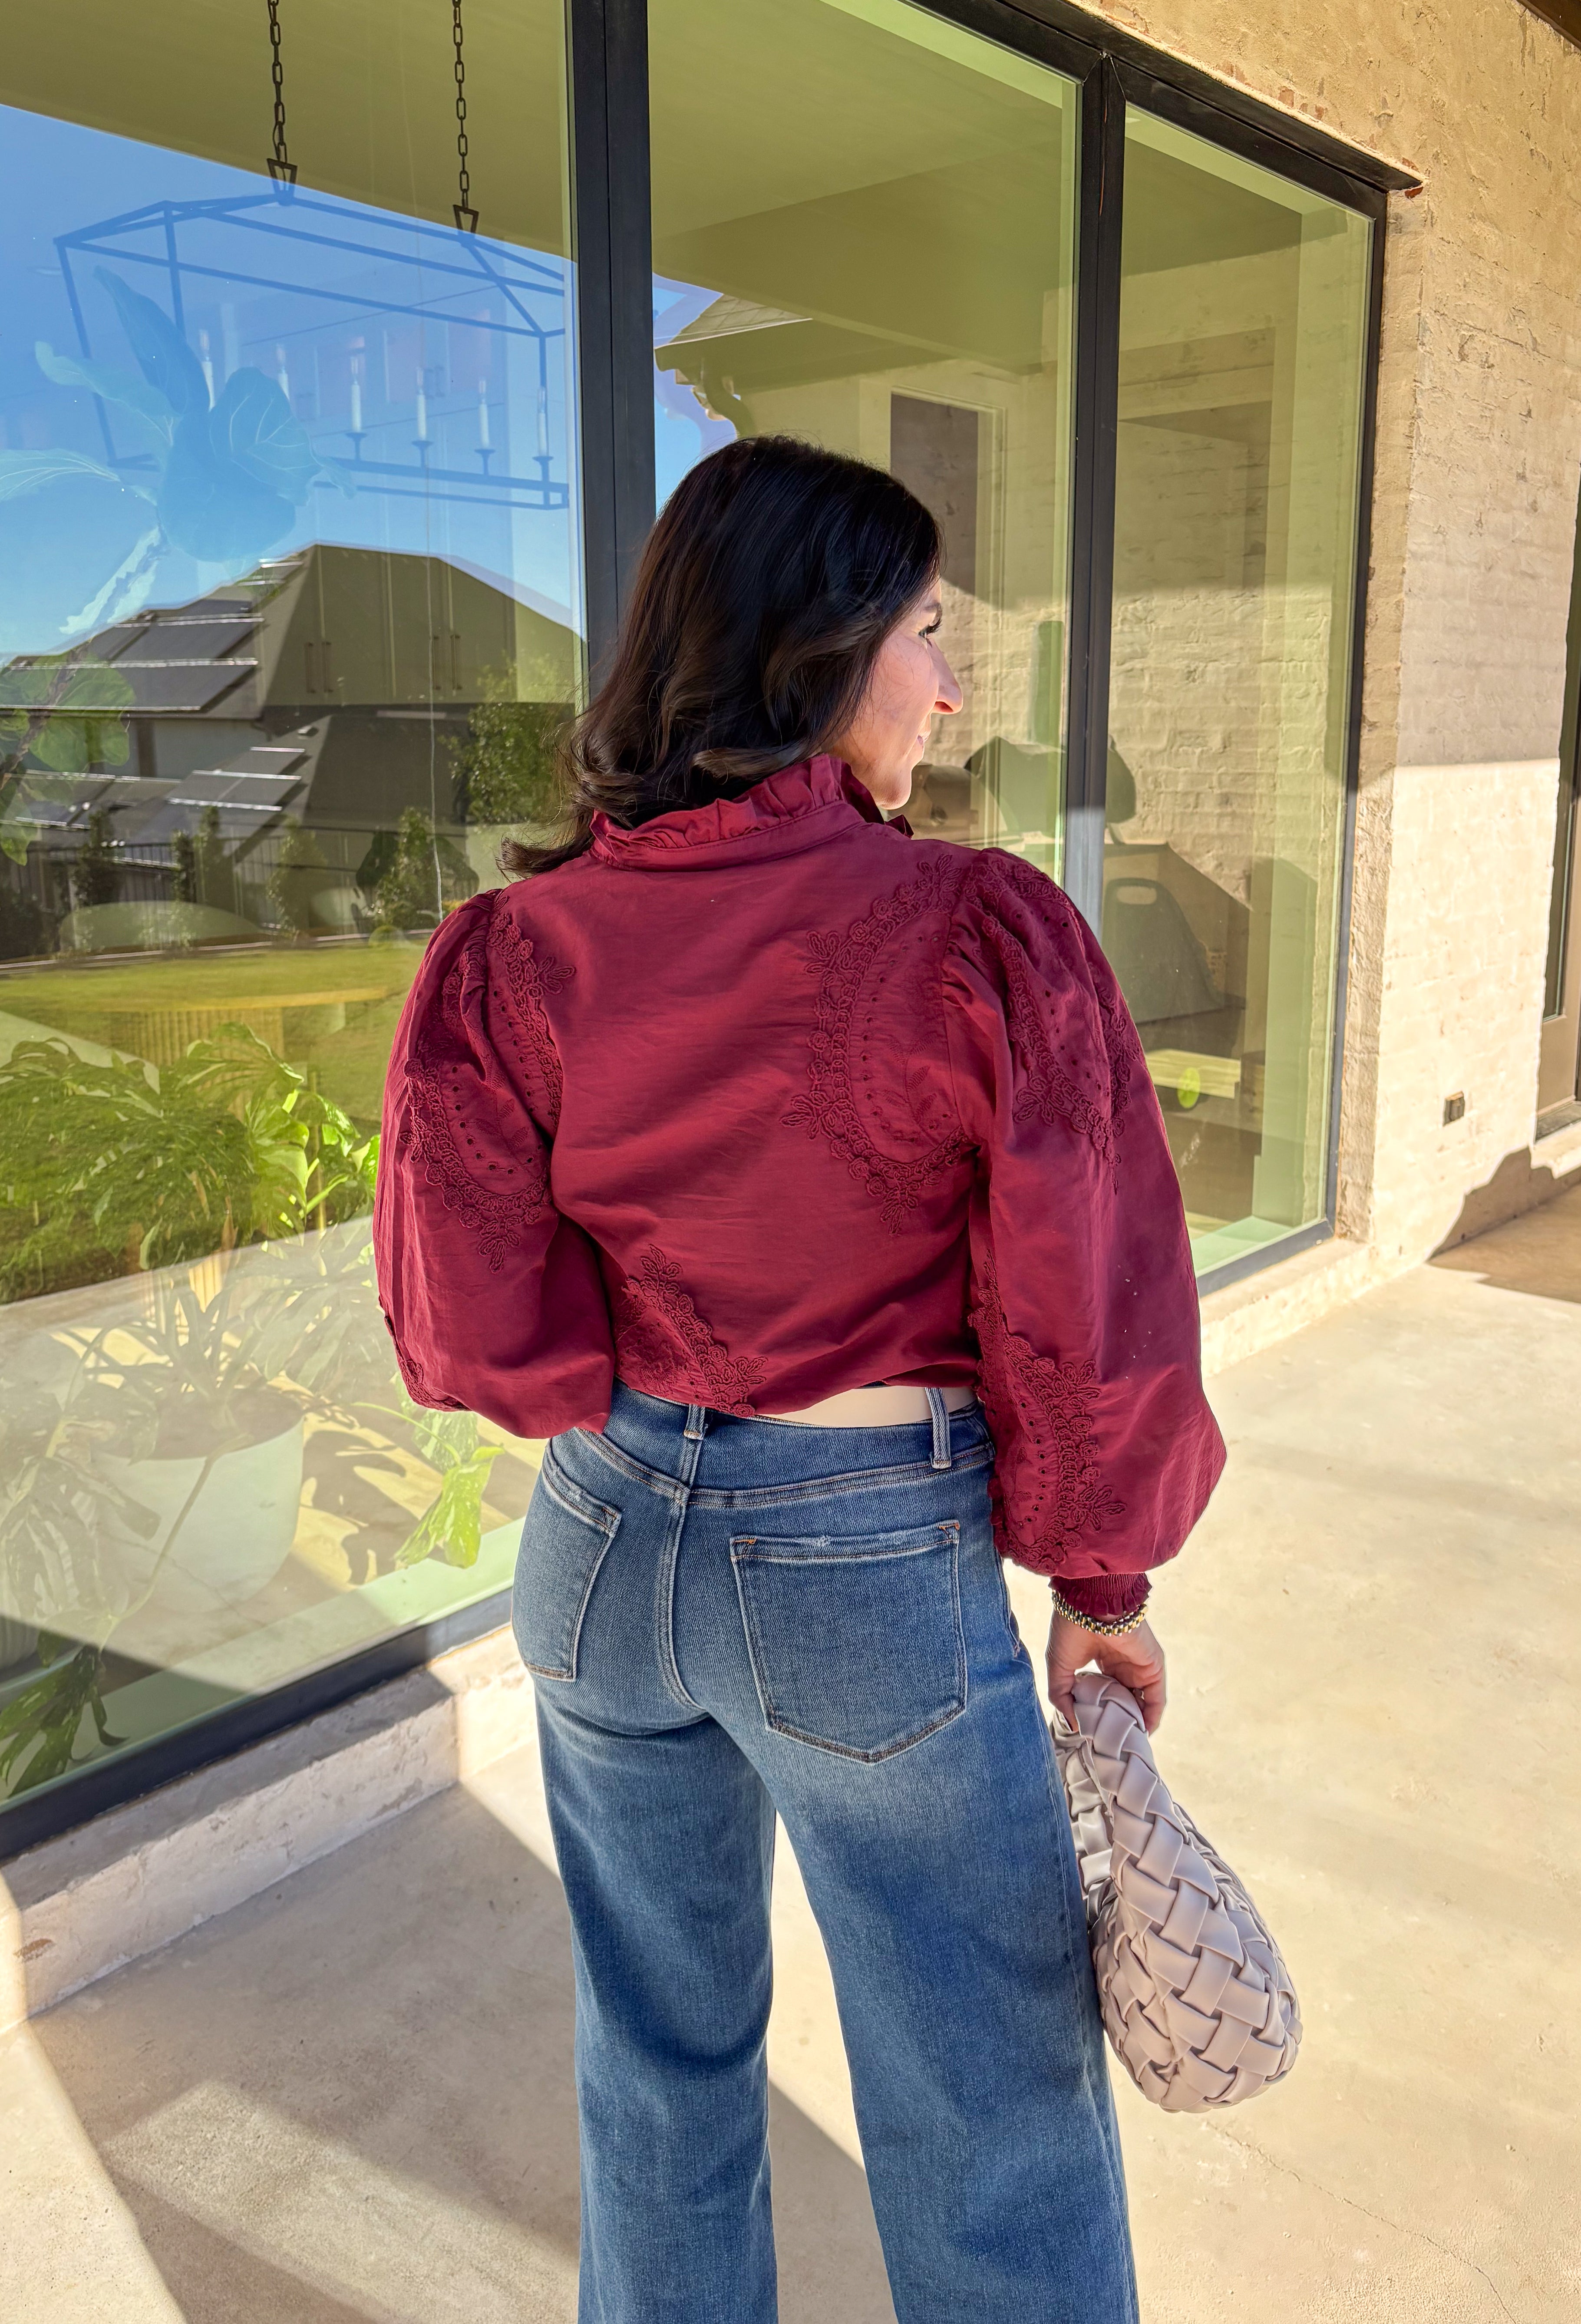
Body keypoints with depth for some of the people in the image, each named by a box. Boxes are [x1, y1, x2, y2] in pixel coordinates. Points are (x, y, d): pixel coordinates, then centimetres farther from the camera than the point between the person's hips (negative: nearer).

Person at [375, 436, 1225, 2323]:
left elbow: (472, 1321, -7)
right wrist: (1101, 1579, 2)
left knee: (661, 2057, 27)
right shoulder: (983, 935, -18)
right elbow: (1091, 1318, -14)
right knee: (993, 2122, 18)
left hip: (609, 1551, 5)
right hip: (882, 1569, -4)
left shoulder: (512, 949, -9)